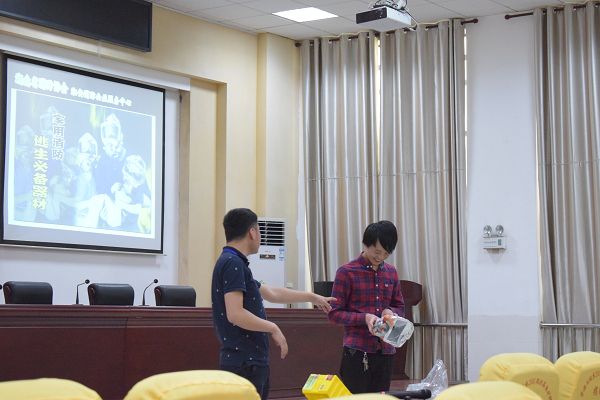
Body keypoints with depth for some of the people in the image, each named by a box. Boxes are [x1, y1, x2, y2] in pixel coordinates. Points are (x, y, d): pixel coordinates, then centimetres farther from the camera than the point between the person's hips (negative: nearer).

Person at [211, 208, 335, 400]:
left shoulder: (235, 263, 16)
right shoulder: (233, 263, -15)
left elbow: (271, 293, 27)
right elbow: (235, 314, -24)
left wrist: (312, 297, 35)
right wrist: (273, 329, -11)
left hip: (251, 361, 10)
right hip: (245, 363, -10)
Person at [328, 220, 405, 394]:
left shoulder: (391, 273, 11)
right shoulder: (346, 272, -5)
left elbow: (400, 307, 20)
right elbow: (335, 313, -5)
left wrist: (390, 312, -4)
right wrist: (364, 318, -19)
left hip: (385, 351, 5)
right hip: (357, 351, -5)